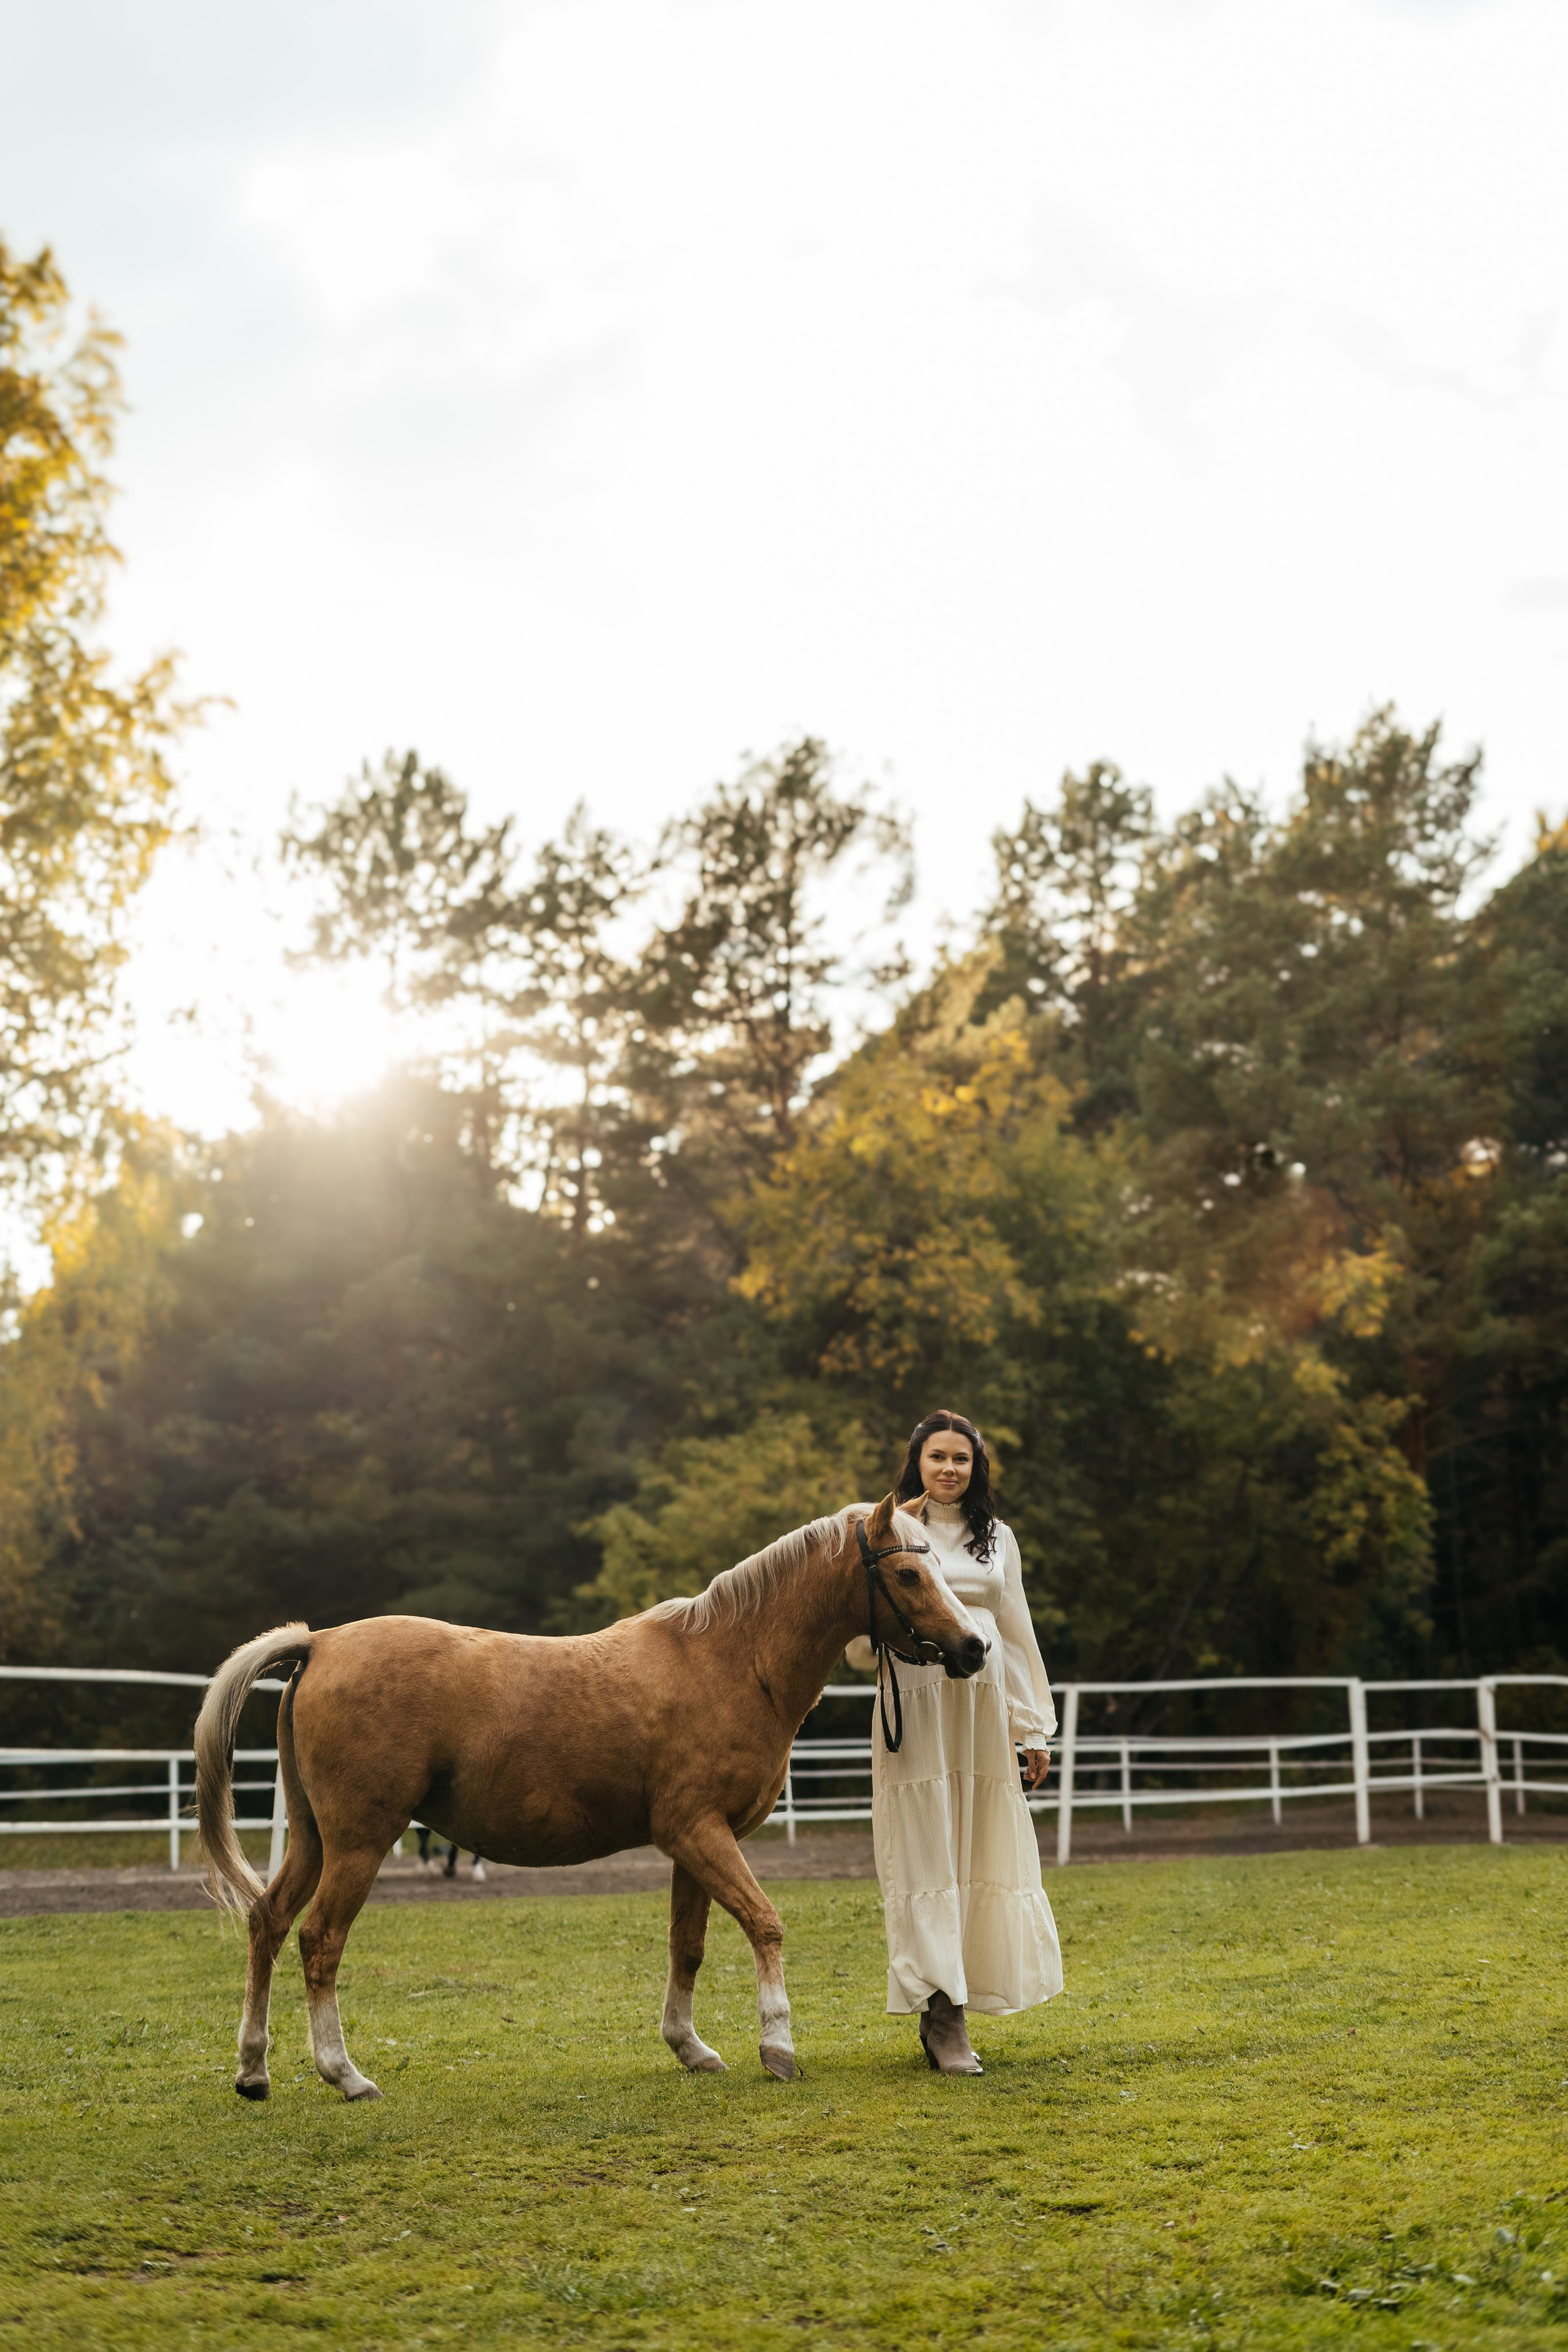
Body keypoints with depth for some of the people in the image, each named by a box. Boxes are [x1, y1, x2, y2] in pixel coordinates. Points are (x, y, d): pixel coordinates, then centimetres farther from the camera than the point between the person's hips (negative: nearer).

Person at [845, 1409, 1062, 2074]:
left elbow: (1018, 1635, 16)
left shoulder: (998, 1539, 14)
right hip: (916, 1711, -4)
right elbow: (862, 1647, -1)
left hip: (986, 1712, 4)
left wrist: (1035, 1728, 11)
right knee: (926, 1856, -6)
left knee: (987, 1856, 4)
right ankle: (945, 2020, -5)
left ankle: (946, 2010, 16)